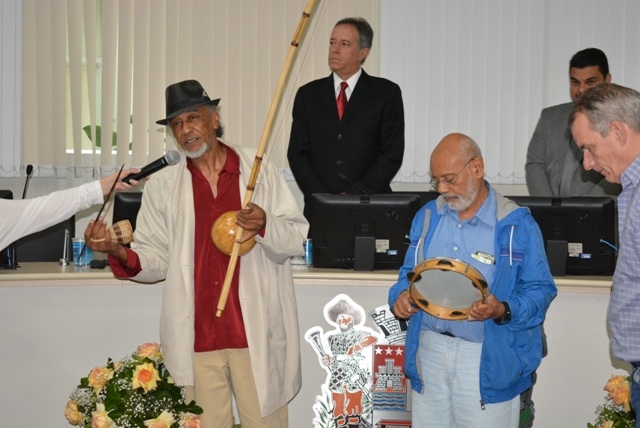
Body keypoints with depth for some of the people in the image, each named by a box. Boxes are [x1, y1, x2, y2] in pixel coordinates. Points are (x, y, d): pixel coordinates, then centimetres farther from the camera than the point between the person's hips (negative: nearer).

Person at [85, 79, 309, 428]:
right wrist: (120, 252, -14)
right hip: (196, 338, 1)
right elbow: (158, 261, 5)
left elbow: (296, 240, 2)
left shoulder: (259, 170, 3)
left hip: (257, 333, -1)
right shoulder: (162, 186, 8)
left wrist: (265, 226, -18)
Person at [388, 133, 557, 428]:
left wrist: (503, 311, -25)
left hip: (488, 361, -4)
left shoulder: (517, 225, -7)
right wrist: (401, 296, -5)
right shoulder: (427, 216, 9)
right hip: (429, 351, 5)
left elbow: (539, 291, -7)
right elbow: (409, 274, 17)